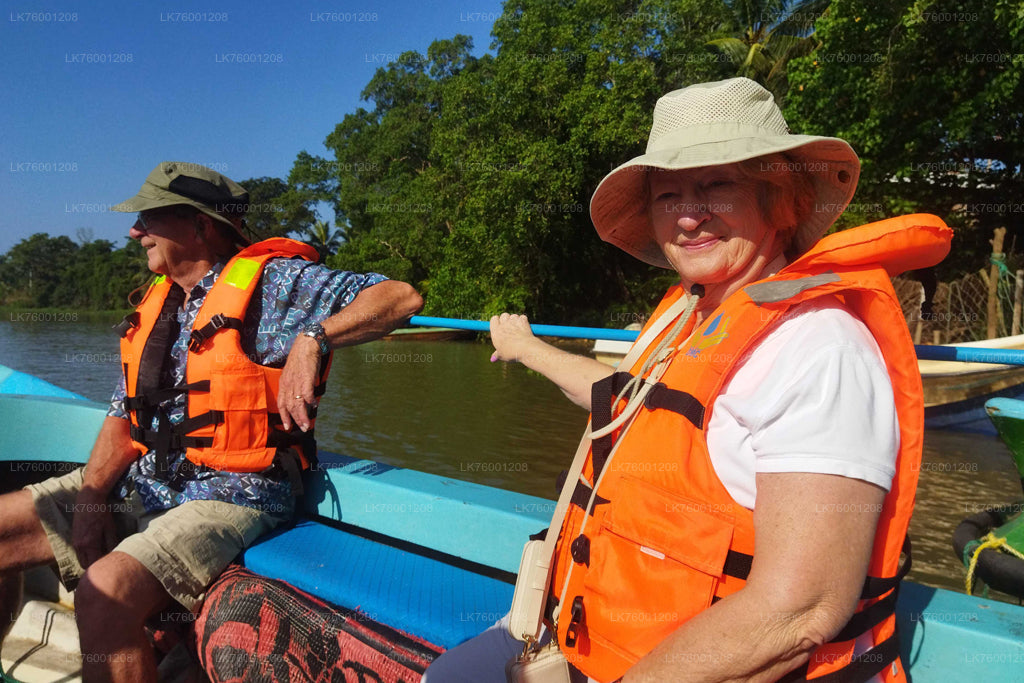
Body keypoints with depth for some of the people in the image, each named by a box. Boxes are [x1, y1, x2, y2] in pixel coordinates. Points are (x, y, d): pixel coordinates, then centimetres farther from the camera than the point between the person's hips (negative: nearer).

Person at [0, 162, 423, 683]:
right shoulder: (156, 301, 14)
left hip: (228, 496, -8)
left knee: (105, 592, -28)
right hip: (141, 484, 8)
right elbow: (124, 416, 13)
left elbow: (401, 297, -18)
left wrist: (312, 338, -28)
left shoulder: (271, 281, -9)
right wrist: (90, 496, -2)